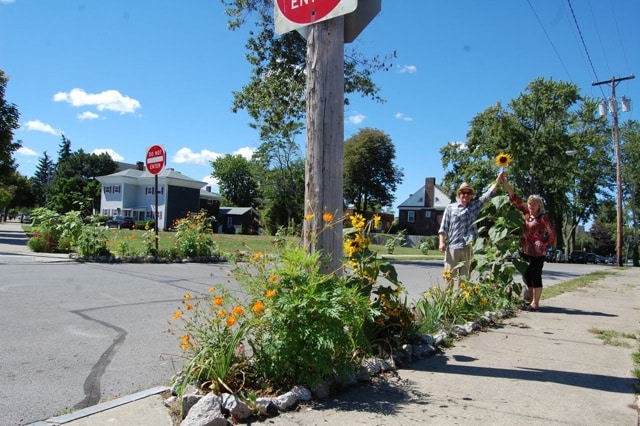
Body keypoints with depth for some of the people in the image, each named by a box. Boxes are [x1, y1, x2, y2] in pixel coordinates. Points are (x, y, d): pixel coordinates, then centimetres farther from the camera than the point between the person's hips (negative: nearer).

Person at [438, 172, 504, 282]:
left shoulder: (475, 205, 11)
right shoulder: (450, 208, 5)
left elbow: (488, 195, 2)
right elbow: (443, 227, 3)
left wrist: (498, 180, -7)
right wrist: (442, 242, -7)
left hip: (469, 247, 2)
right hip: (452, 247, -2)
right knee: (449, 277, 1)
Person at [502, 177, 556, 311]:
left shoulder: (543, 218, -7)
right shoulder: (526, 214, 9)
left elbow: (552, 233, -7)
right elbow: (516, 199, 7)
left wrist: (544, 245, -5)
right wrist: (506, 184, 2)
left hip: (537, 252, -6)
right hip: (526, 250, 7)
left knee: (535, 276, -2)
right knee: (527, 276, 11)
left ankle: (535, 303, 4)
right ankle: (531, 301, 22)